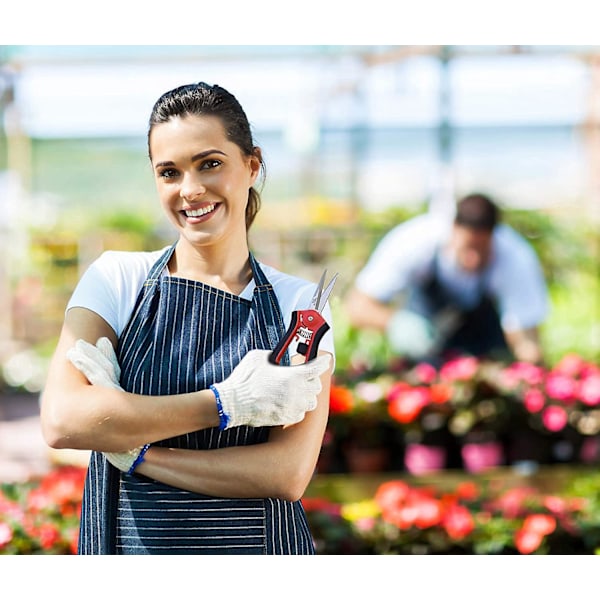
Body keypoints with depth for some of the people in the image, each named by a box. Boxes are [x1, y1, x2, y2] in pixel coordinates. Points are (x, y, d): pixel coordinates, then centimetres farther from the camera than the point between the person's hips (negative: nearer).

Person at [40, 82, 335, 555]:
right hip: (127, 546, 0)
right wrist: (227, 403, -19)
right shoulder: (116, 280, -1)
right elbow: (62, 420, -17)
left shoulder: (300, 303, -2)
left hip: (257, 549, 0)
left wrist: (129, 449, -16)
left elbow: (288, 474, -13)